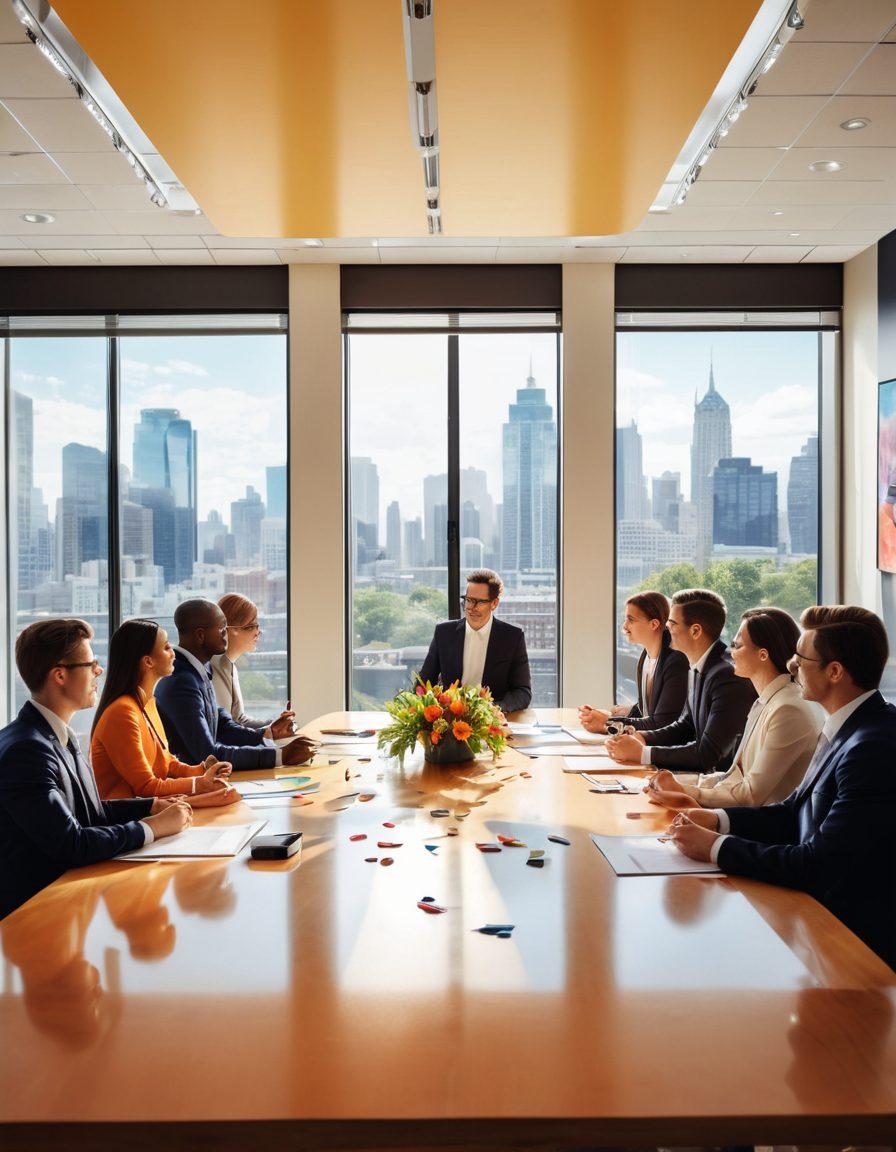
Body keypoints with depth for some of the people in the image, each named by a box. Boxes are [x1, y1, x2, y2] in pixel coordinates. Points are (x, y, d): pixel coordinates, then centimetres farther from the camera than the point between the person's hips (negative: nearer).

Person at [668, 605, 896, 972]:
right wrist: (717, 820, -1)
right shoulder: (847, 729, 5)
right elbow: (794, 813, 12)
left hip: (858, 938, -8)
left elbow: (818, 867, -26)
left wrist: (716, 846, -17)